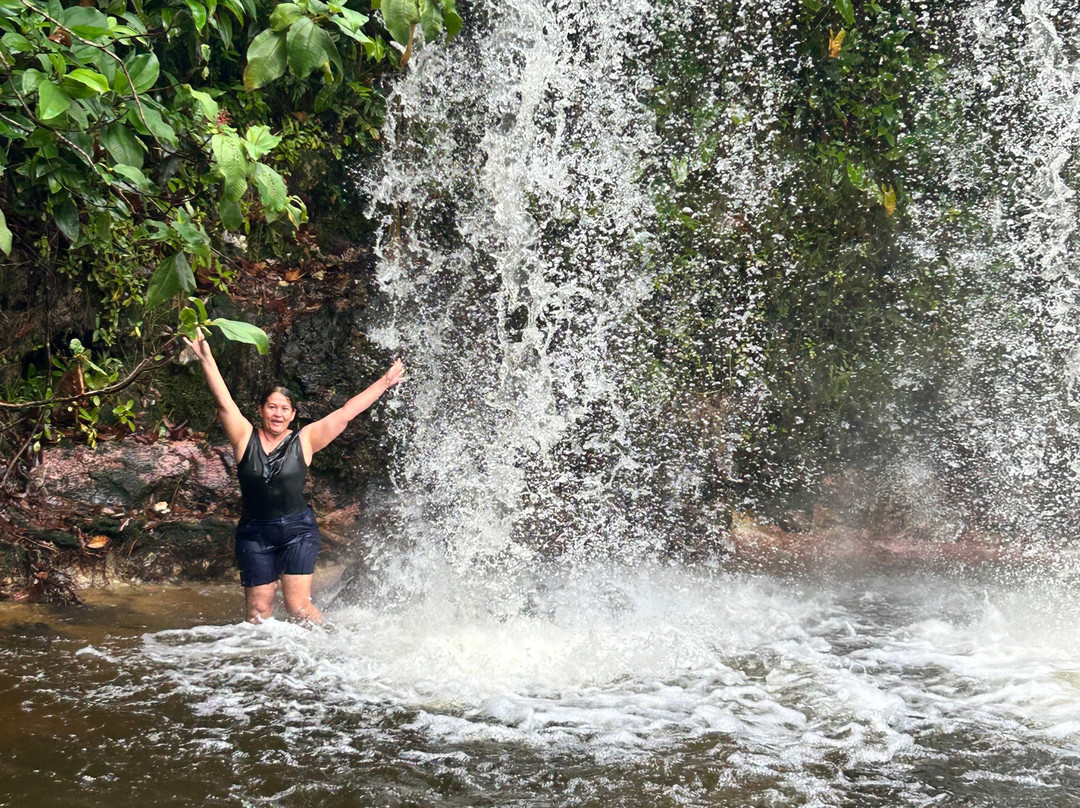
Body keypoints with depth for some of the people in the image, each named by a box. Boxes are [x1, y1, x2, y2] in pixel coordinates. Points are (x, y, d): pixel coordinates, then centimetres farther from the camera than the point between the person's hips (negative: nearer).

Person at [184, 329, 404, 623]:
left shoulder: (303, 441, 1)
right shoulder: (245, 439, 2)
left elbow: (344, 414, 2)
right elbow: (224, 402, -5)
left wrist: (384, 383, 2)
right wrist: (206, 359, -14)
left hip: (298, 530, -1)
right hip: (255, 532, 1)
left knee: (298, 607, -7)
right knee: (258, 612, 1)